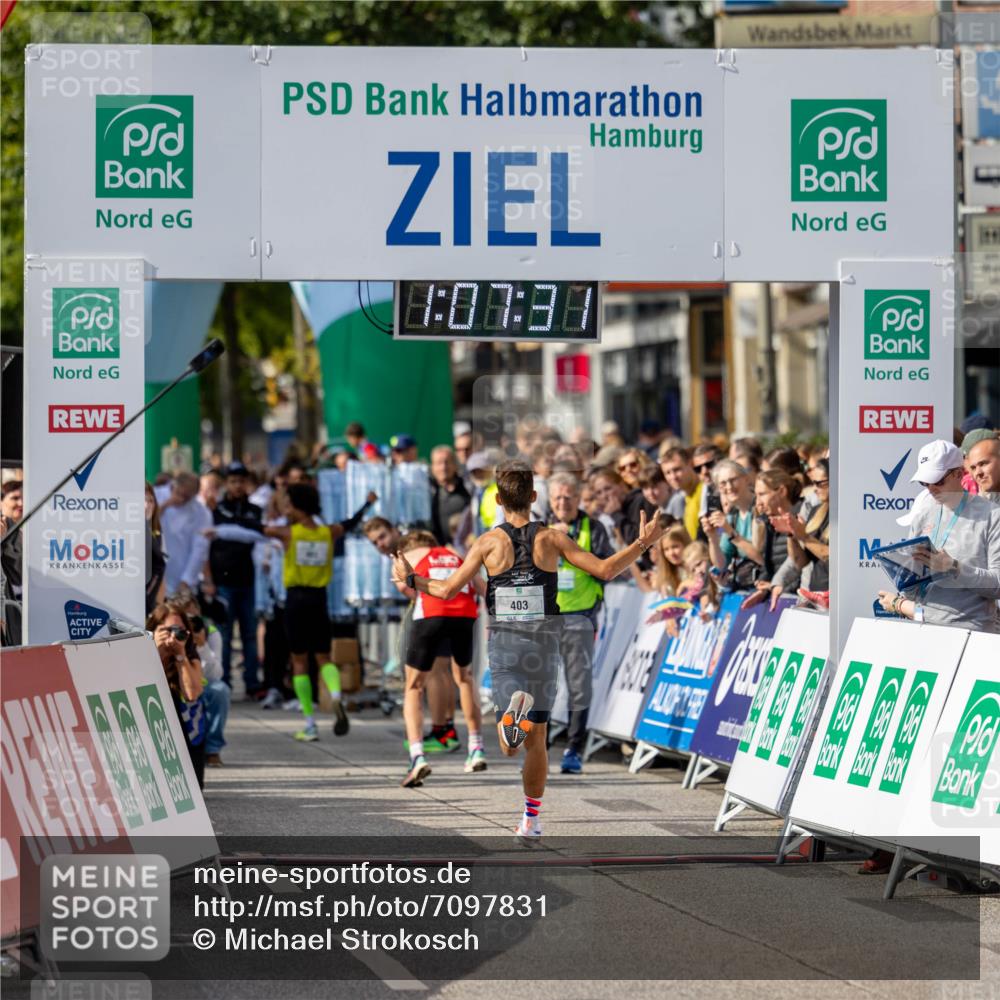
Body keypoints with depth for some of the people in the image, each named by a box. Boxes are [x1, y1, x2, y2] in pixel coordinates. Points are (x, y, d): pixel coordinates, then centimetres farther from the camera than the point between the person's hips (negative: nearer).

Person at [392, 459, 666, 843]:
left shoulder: (489, 542, -3)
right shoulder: (551, 538, -2)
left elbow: (448, 589, -4)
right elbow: (604, 570, -4)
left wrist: (410, 580, 13)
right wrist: (642, 543, 8)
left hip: (504, 643, -1)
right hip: (543, 644, 1)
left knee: (510, 747, -3)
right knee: (536, 738, 14)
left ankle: (513, 708, -38)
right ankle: (531, 821, 18)